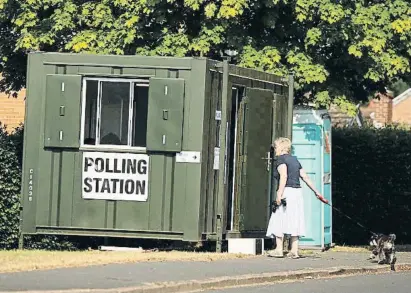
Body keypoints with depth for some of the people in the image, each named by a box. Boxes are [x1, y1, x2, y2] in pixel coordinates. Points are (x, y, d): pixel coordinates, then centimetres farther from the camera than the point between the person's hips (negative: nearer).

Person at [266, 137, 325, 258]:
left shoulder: (281, 159, -4)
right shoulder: (294, 160, 19)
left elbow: (283, 176, -18)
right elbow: (305, 177, 17)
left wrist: (279, 194, -23)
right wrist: (316, 192, 20)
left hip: (287, 191, -7)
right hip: (298, 191, 8)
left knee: (279, 220, -1)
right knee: (295, 221, 7)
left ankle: (279, 249, -2)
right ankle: (294, 251, 4)